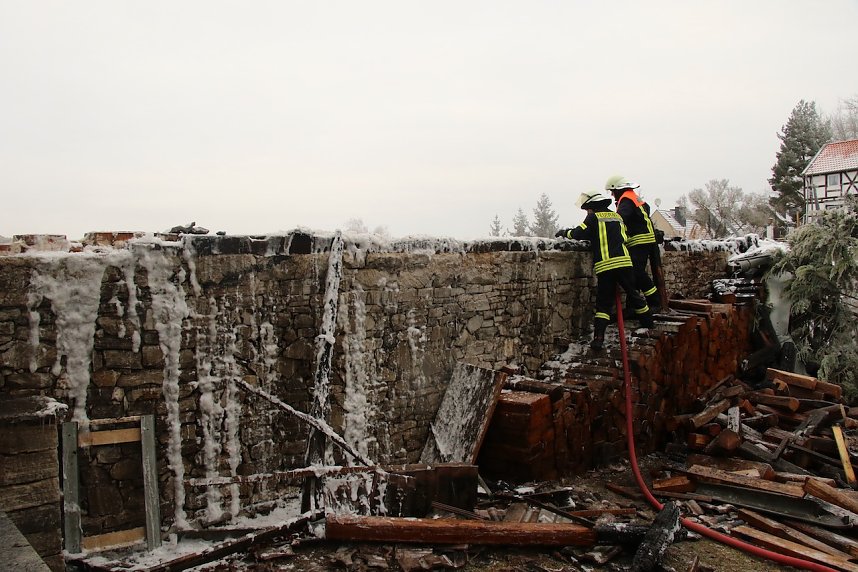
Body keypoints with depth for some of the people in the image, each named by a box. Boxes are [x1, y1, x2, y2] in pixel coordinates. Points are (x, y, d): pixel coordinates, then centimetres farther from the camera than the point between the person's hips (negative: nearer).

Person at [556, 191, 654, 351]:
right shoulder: (617, 216, 20)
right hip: (624, 262, 4)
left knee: (604, 303, 1)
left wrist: (565, 232, 12)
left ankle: (598, 338, -6)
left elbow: (579, 233, -5)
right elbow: (625, 238, 22)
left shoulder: (594, 218, 3)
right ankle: (649, 326, 27)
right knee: (634, 295, 17)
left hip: (604, 266, -4)